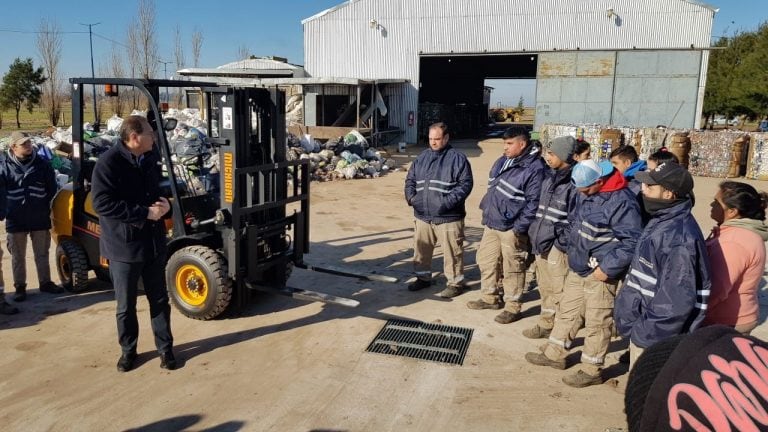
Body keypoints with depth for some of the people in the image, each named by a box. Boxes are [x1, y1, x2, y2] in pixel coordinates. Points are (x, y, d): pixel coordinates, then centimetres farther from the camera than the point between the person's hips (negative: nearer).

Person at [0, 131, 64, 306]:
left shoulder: (42, 164, -1)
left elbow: (52, 188, 7)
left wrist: (43, 205, 4)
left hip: (40, 218, 1)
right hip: (16, 220, -1)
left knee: (42, 254, 12)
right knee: (18, 256, 9)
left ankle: (45, 282, 24)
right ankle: (20, 287, 20)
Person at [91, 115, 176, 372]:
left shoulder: (150, 159, 6)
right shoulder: (108, 163, -15)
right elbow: (103, 204, -21)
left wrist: (164, 203, -3)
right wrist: (145, 213, -23)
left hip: (154, 242, 6)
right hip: (123, 245, -5)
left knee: (159, 300, 13)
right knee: (126, 305, 10)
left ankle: (165, 348, 26)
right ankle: (128, 350, 29)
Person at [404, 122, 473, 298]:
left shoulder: (457, 158, -6)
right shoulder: (422, 157, 11)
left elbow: (466, 184, -11)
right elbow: (410, 179, 18)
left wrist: (448, 202, -21)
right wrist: (411, 196, -1)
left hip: (448, 217, -5)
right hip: (423, 216, 6)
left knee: (452, 252, 2)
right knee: (421, 248, 15)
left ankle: (455, 283, 16)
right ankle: (423, 277, 34)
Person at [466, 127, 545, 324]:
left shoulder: (534, 168, -16)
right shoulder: (502, 161, 10)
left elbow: (534, 202, -19)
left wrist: (519, 229, -20)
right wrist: (486, 210, 16)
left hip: (511, 228, -8)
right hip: (491, 223, 9)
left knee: (512, 269, 3)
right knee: (485, 260, 17)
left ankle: (512, 307, 17)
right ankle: (490, 297, 34)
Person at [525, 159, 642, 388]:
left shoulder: (621, 202, -23)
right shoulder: (584, 193, 4)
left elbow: (632, 242, -23)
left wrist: (608, 268, -22)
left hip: (599, 274, -9)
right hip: (577, 268, 9)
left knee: (597, 323, 4)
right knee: (566, 311, 19)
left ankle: (591, 371, 19)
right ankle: (554, 354, 35)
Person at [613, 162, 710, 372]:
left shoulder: (679, 237, -26)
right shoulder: (661, 221, 7)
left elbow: (677, 301, -28)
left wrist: (645, 332, -20)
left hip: (655, 338, -9)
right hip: (643, 325, 9)